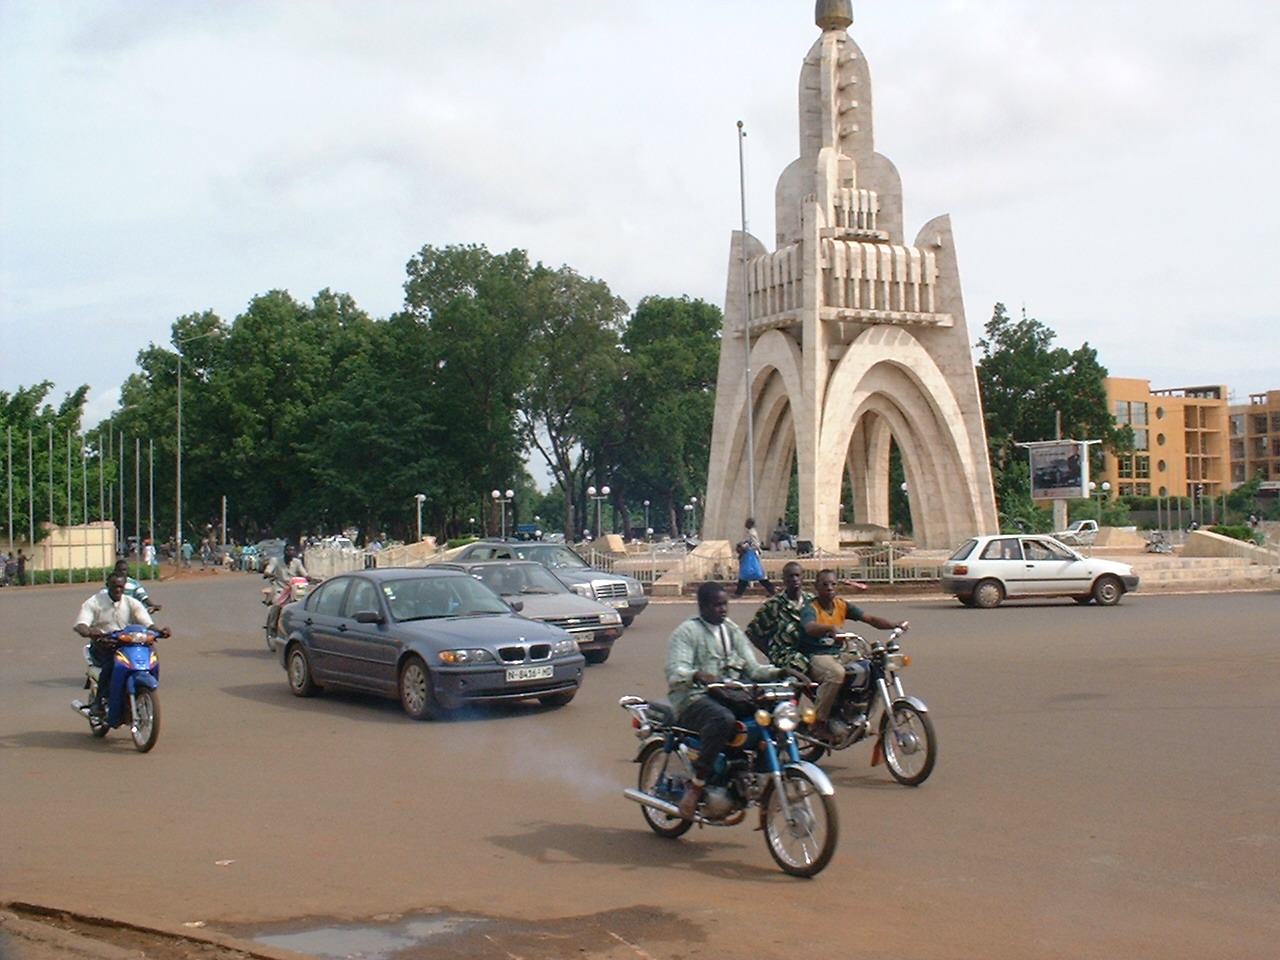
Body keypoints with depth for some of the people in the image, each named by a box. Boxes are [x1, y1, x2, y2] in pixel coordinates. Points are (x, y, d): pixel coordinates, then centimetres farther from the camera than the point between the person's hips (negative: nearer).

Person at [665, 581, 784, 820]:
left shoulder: (733, 631, 20)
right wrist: (697, 675, -37)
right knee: (723, 718, -39)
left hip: (732, 697, 6)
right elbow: (674, 672, -15)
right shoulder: (687, 632, -1)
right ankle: (695, 786, -32)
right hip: (694, 700, -6)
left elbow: (752, 668, 13)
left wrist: (778, 672, -7)